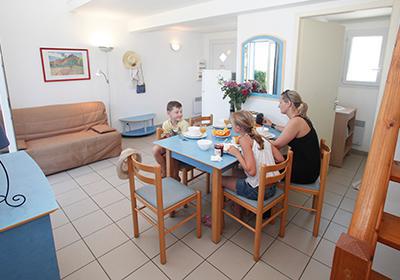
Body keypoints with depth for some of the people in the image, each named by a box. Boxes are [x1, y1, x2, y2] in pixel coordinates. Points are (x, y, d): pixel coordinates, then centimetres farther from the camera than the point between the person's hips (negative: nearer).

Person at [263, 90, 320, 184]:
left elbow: (276, 145, -19)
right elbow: (288, 131, 28)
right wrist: (272, 125, 32)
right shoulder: (300, 118, 5)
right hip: (307, 166, 8)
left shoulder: (295, 121, -23)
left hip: (305, 172, -8)